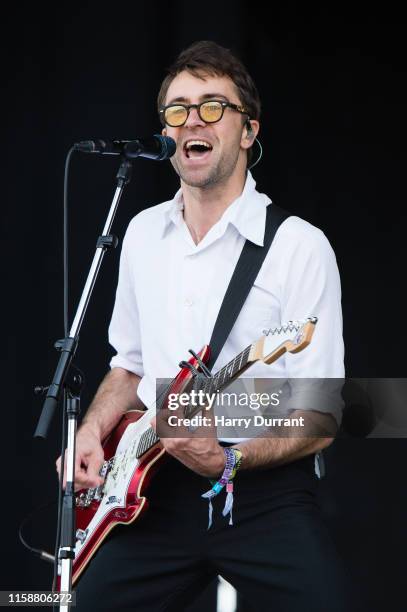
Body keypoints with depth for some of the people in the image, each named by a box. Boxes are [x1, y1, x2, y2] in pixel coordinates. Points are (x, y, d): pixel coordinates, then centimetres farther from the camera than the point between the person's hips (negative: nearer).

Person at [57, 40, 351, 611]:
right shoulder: (143, 232, 12)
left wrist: (227, 461, -23)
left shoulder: (299, 246, -7)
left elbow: (319, 421, -8)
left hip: (264, 486, -4)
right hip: (157, 493, 5)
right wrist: (93, 433, 6)